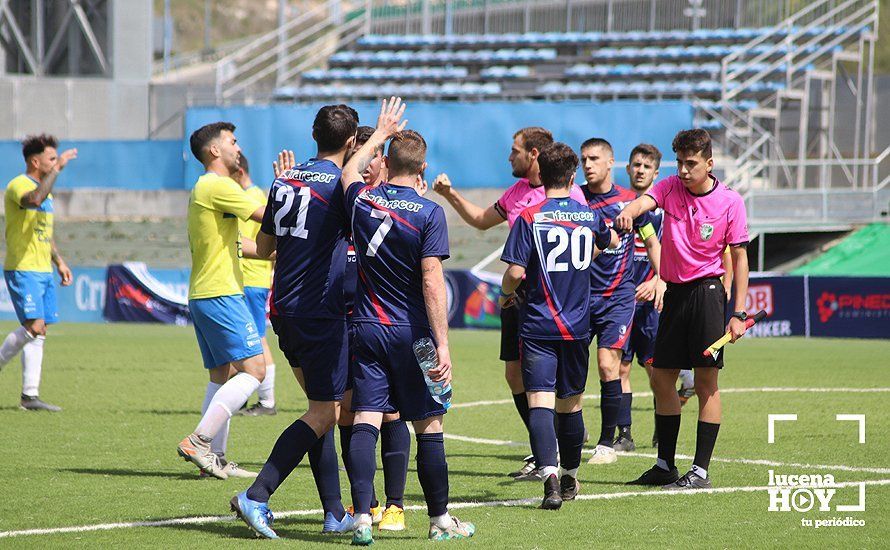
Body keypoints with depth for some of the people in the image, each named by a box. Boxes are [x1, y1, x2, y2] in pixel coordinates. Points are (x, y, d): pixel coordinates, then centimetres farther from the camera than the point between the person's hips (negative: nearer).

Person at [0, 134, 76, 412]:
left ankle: (30, 396, 7)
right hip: (22, 270, -9)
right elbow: (34, 199, -36)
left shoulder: (45, 187, 18)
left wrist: (59, 261, 24)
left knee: (38, 332, 6)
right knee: (34, 327, -19)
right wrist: (57, 169, -29)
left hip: (43, 271, 9)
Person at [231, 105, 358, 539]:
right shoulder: (340, 185, -11)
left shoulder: (285, 180, 10)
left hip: (284, 309, 8)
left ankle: (334, 513, 11)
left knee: (321, 407, 13)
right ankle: (257, 496, -16)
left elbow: (263, 246, 19)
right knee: (325, 412, -6)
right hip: (321, 312, -8)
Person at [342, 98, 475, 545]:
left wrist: (379, 134, 39)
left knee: (365, 422, -3)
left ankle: (362, 516, -17)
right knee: (428, 428, 7)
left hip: (367, 329, 3)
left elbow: (348, 173, 28)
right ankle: (440, 519, 16)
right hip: (411, 333, -3)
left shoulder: (361, 200, 2)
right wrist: (442, 344, -16)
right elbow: (432, 282, -16)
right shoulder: (428, 213, -11)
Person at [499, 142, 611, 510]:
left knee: (539, 400, -9)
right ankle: (569, 478, 30)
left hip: (538, 325, -4)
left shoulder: (530, 218, -9)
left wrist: (506, 293, 7)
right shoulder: (589, 216, 5)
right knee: (570, 403, 16)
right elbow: (607, 242, 29)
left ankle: (550, 475, -28)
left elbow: (515, 271, -14)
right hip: (577, 325, 4)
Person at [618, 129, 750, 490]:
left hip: (707, 290, -5)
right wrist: (628, 213, -42)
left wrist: (738, 313, -8)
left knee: (706, 381, -6)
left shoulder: (730, 202, -6)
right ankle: (665, 466, 20)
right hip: (674, 293, 5)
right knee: (662, 378, 9)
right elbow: (644, 202, -17)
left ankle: (701, 471, -4)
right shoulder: (671, 188, 3)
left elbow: (740, 258, -3)